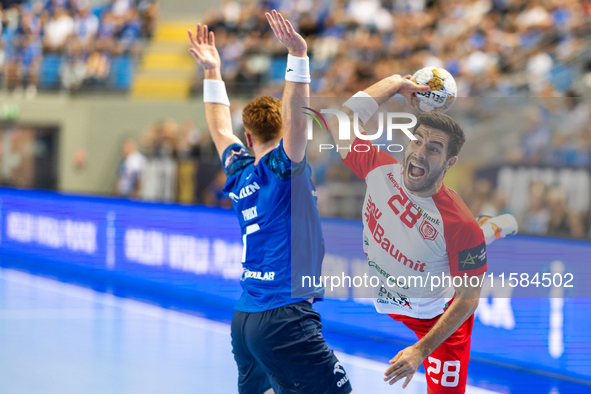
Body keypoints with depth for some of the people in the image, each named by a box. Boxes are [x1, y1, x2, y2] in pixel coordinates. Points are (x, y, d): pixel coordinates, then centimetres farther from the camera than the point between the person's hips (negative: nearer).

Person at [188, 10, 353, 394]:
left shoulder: (240, 173, 11)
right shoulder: (283, 169, -9)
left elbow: (222, 129, 28)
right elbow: (295, 118, -25)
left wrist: (212, 71, 34)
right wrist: (298, 55, -31)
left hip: (245, 319, 9)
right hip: (285, 318, -9)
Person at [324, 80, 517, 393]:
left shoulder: (460, 228, -36)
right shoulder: (380, 170, -25)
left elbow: (467, 300, -26)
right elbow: (340, 118, -17)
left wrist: (421, 351, -32)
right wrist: (396, 83, -15)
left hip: (437, 317, -5)